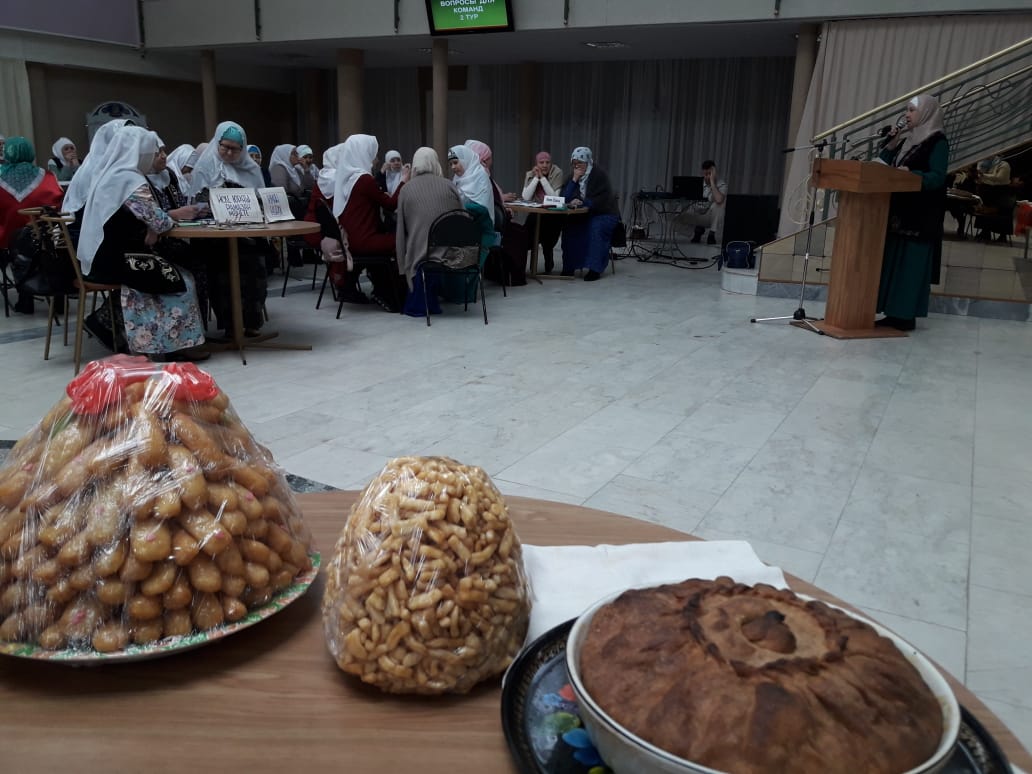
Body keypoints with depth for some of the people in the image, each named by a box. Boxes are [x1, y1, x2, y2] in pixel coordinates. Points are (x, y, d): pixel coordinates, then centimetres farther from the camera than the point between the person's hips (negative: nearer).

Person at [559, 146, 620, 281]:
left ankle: (595, 269, -33)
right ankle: (569, 266, -20)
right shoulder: (573, 175, 6)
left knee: (596, 228, -36)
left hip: (604, 214, -5)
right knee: (568, 225, -24)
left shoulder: (599, 174, -11)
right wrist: (574, 180, -13)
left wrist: (582, 202, -28)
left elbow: (602, 200, -18)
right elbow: (565, 198, -3)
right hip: (585, 215, 5)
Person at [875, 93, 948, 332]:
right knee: (892, 261, 7)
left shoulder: (938, 142, -6)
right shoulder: (907, 139, 16)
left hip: (920, 215, -8)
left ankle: (907, 316, -5)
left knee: (911, 264, -8)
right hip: (897, 210, 8)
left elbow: (938, 177, -16)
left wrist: (911, 174, -31)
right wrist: (891, 145, 2)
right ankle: (894, 313, 12)